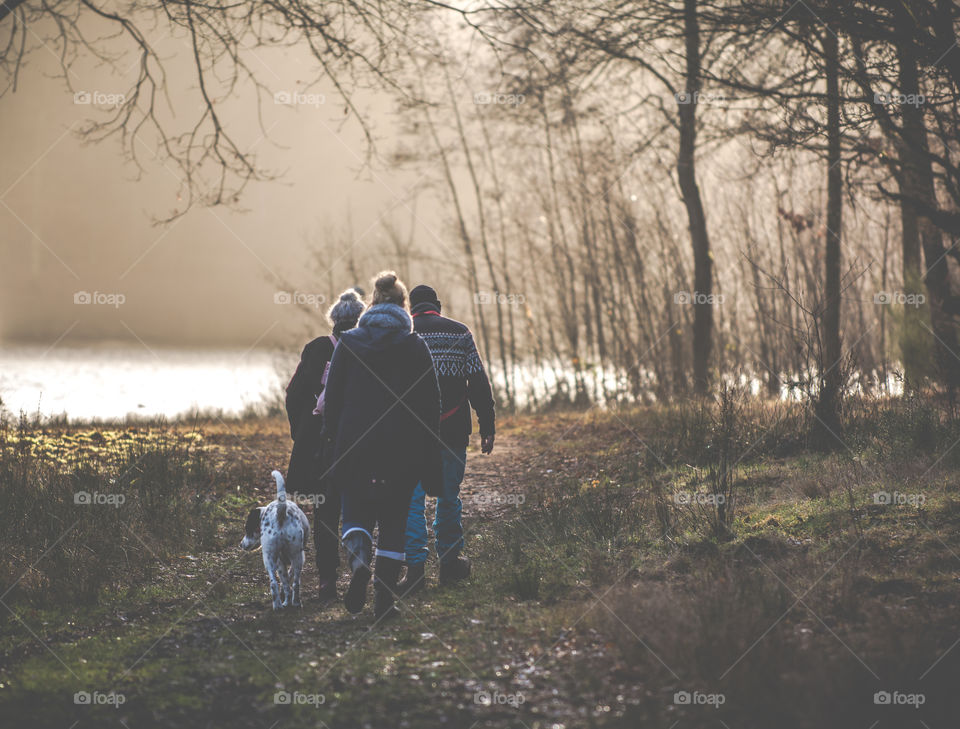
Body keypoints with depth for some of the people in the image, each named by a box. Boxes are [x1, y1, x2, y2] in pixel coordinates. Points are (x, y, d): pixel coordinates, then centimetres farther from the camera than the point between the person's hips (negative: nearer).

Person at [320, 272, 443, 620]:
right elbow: (430, 406, 1)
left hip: (355, 446, 0)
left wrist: (332, 445, 9)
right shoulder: (416, 347, 0)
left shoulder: (348, 343, 2)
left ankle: (358, 559, -19)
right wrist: (431, 461, 7)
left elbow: (333, 399, 2)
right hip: (403, 449, 0)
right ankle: (384, 598, 4)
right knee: (394, 520, 9)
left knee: (356, 510, 13)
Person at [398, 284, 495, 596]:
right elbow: (479, 383, 1)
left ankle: (415, 567, -6)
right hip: (453, 430, 1)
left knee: (411, 498, 1)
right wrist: (487, 426, 5)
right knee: (448, 495, 13)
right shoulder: (459, 333, 4)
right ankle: (450, 562, 19)